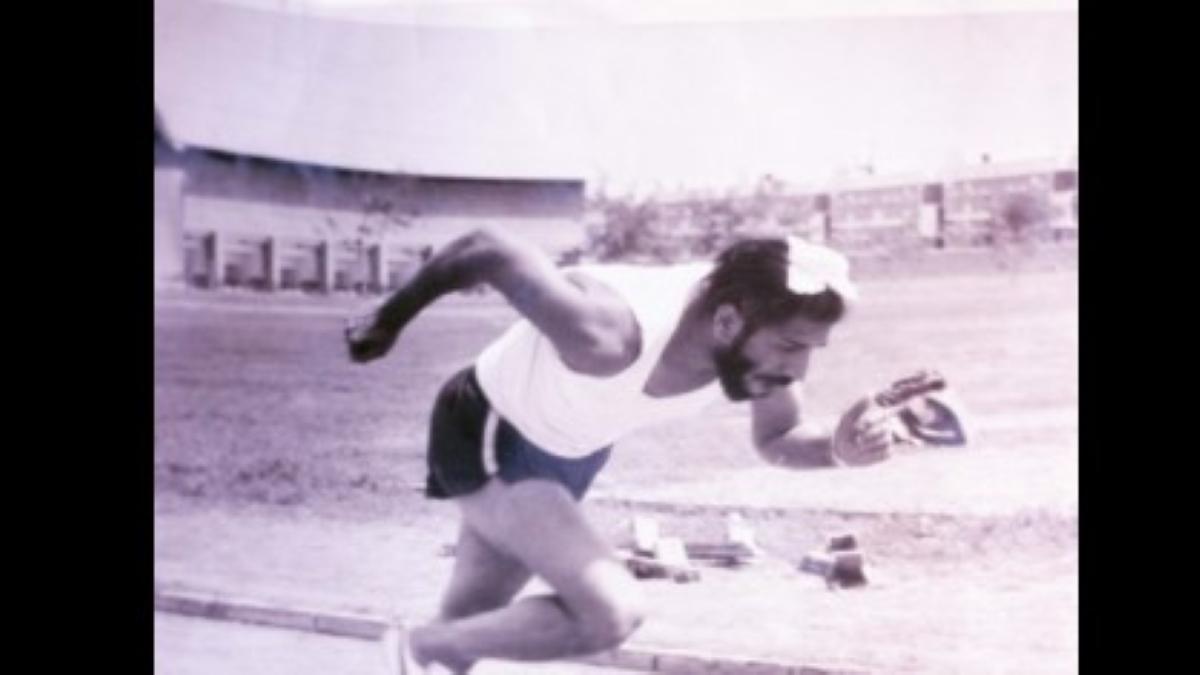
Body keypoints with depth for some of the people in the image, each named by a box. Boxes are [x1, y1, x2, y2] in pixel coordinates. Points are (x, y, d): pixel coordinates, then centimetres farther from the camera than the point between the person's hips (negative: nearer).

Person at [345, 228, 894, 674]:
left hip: (570, 454, 7)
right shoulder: (608, 335, -42)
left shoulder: (757, 339, -21)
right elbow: (485, 249, -31)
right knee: (612, 612, -22)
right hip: (488, 437, -7)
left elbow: (776, 439, -2)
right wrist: (390, 319, -14)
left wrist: (838, 447, -25)